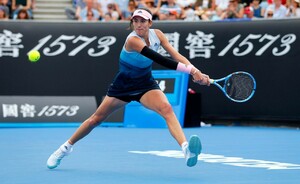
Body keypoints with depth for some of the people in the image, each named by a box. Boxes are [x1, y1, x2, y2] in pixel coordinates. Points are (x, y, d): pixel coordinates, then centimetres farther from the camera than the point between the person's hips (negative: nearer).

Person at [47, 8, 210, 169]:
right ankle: (66, 148, 31)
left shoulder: (157, 34, -9)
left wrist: (195, 70, -31)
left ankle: (186, 148, -44)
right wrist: (190, 70, -44)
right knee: (96, 119, 8)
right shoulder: (132, 40, -29)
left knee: (166, 108, -27)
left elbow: (176, 56, -13)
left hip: (146, 85, 3)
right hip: (123, 86, -3)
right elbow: (160, 60, -39)